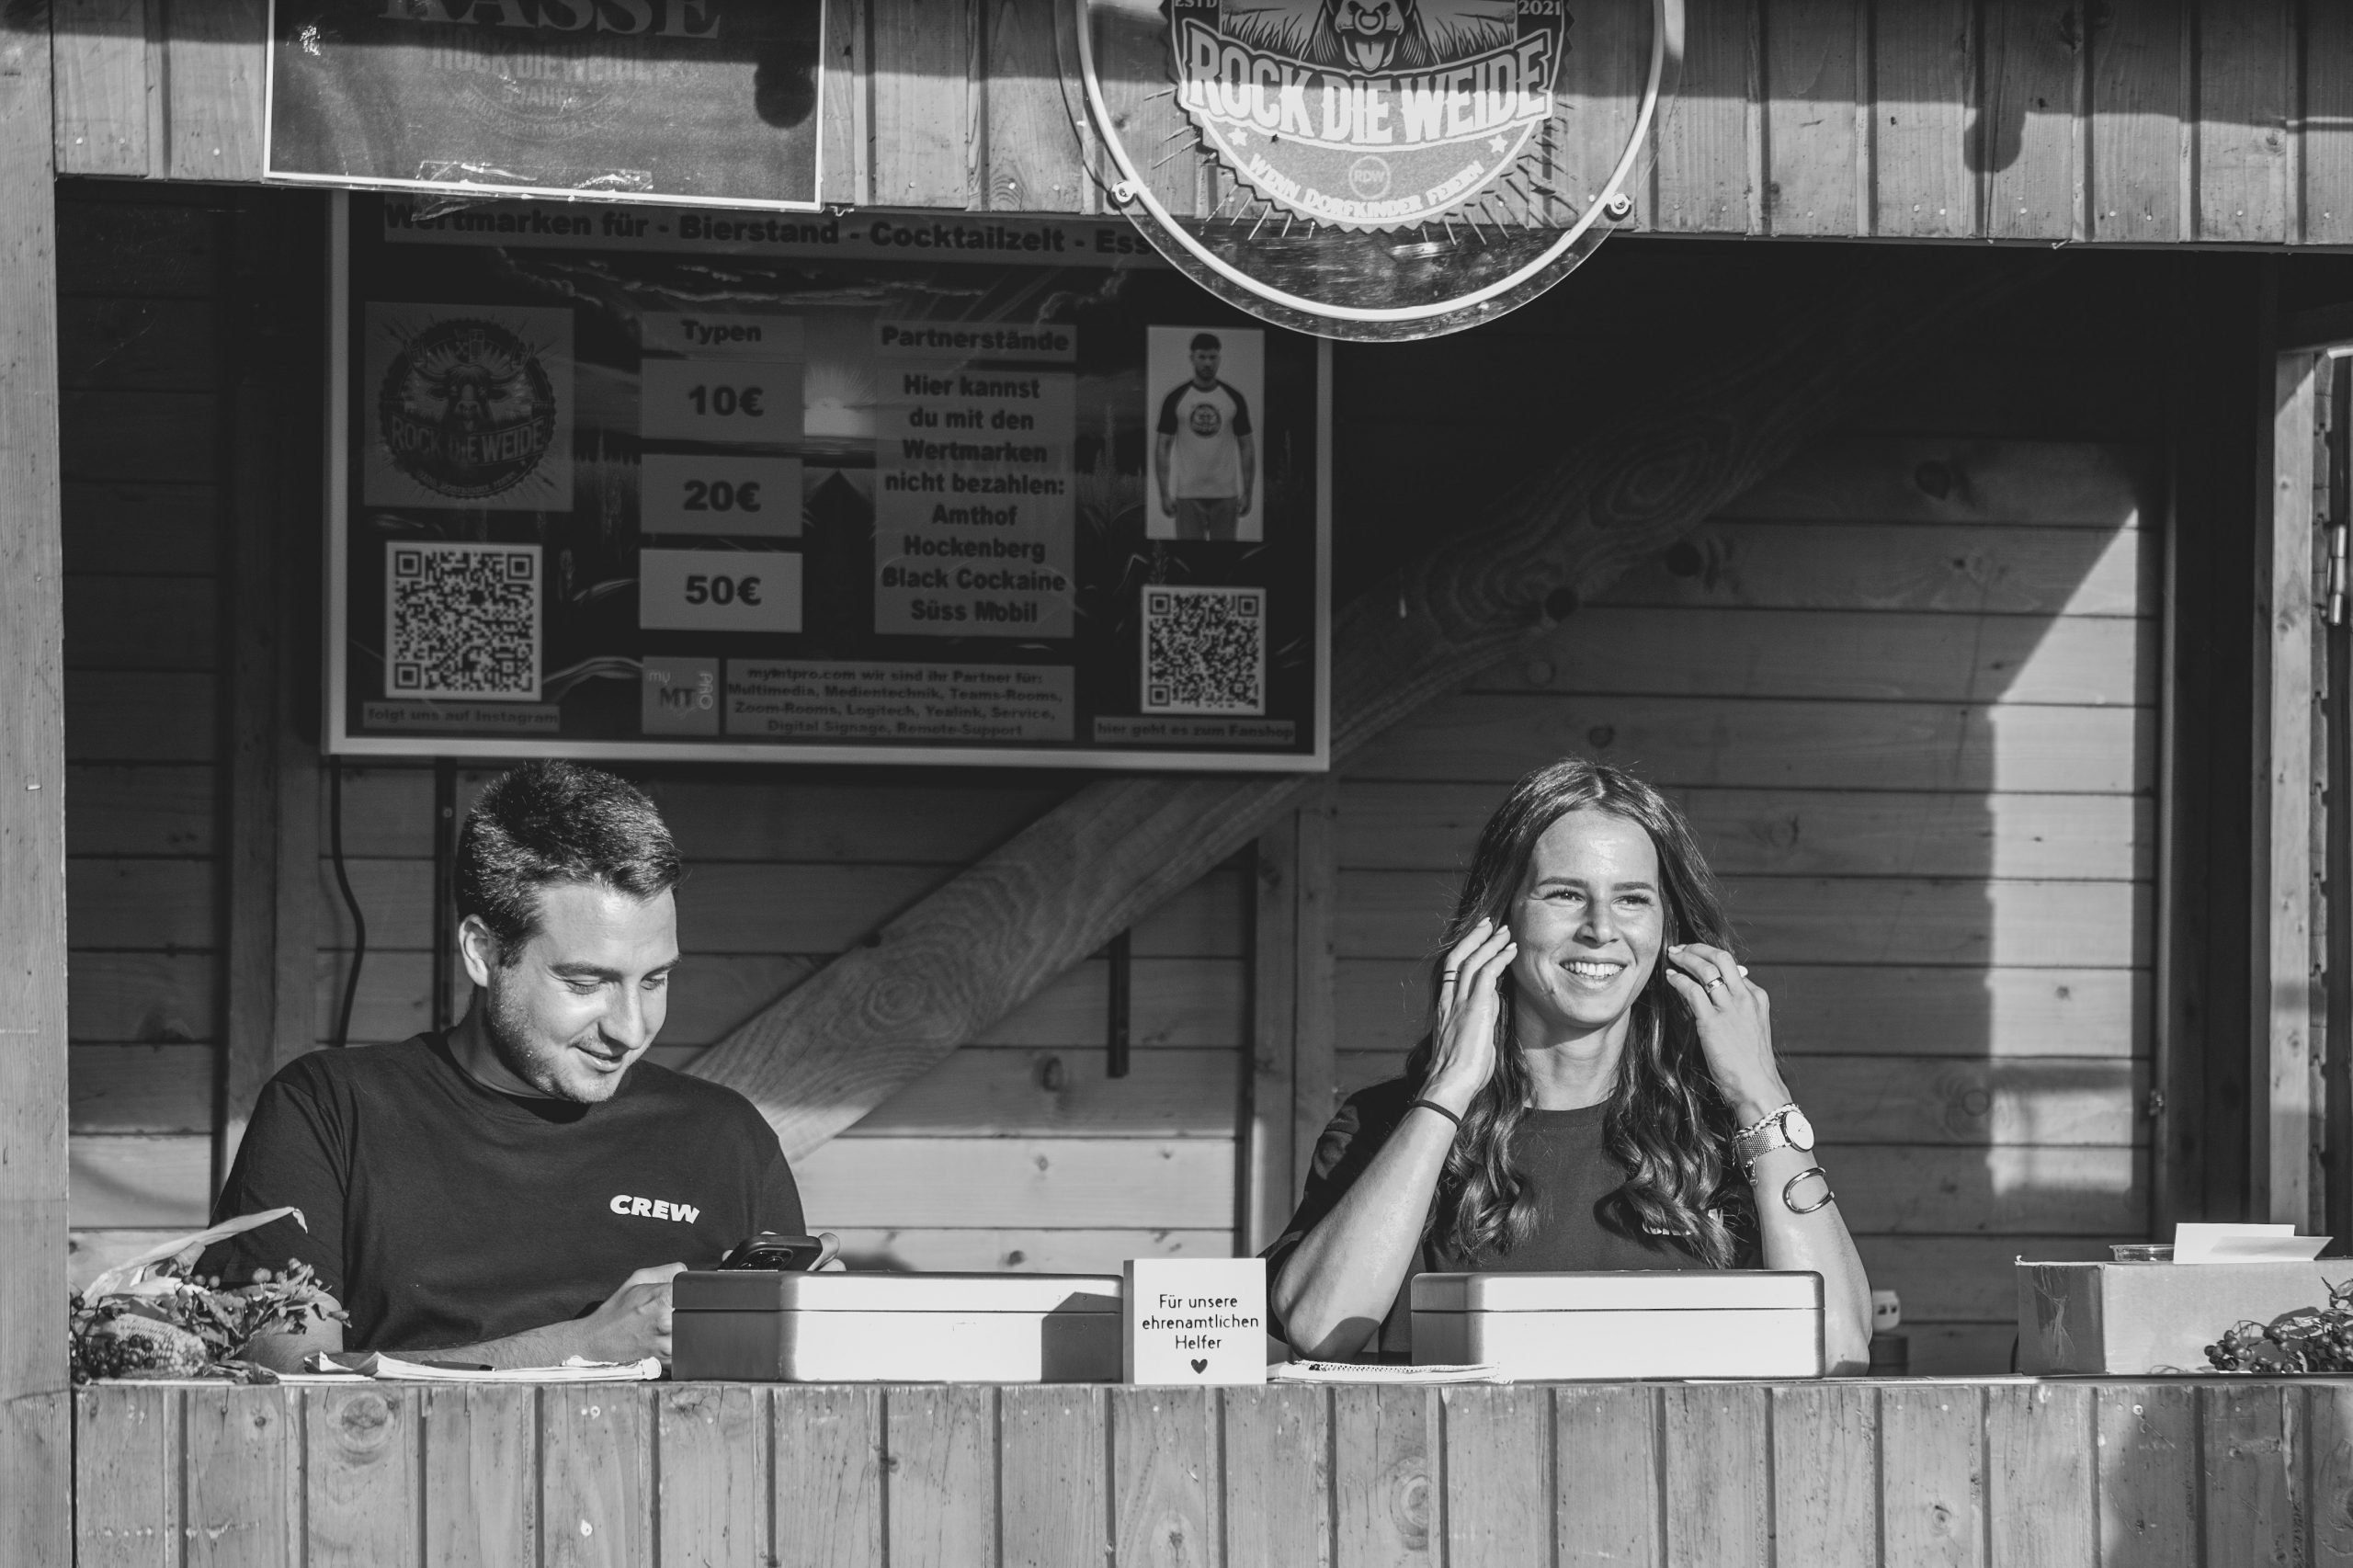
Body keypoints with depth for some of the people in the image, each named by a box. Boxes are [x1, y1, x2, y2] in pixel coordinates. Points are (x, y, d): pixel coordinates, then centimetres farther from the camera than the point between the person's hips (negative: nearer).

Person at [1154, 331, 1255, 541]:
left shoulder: (1234, 399, 4)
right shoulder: (1175, 399, 1)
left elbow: (1247, 446, 8)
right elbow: (1163, 446, 2)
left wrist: (1247, 493, 1)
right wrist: (1164, 494, -5)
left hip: (1225, 494, 1)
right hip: (1188, 494, -1)